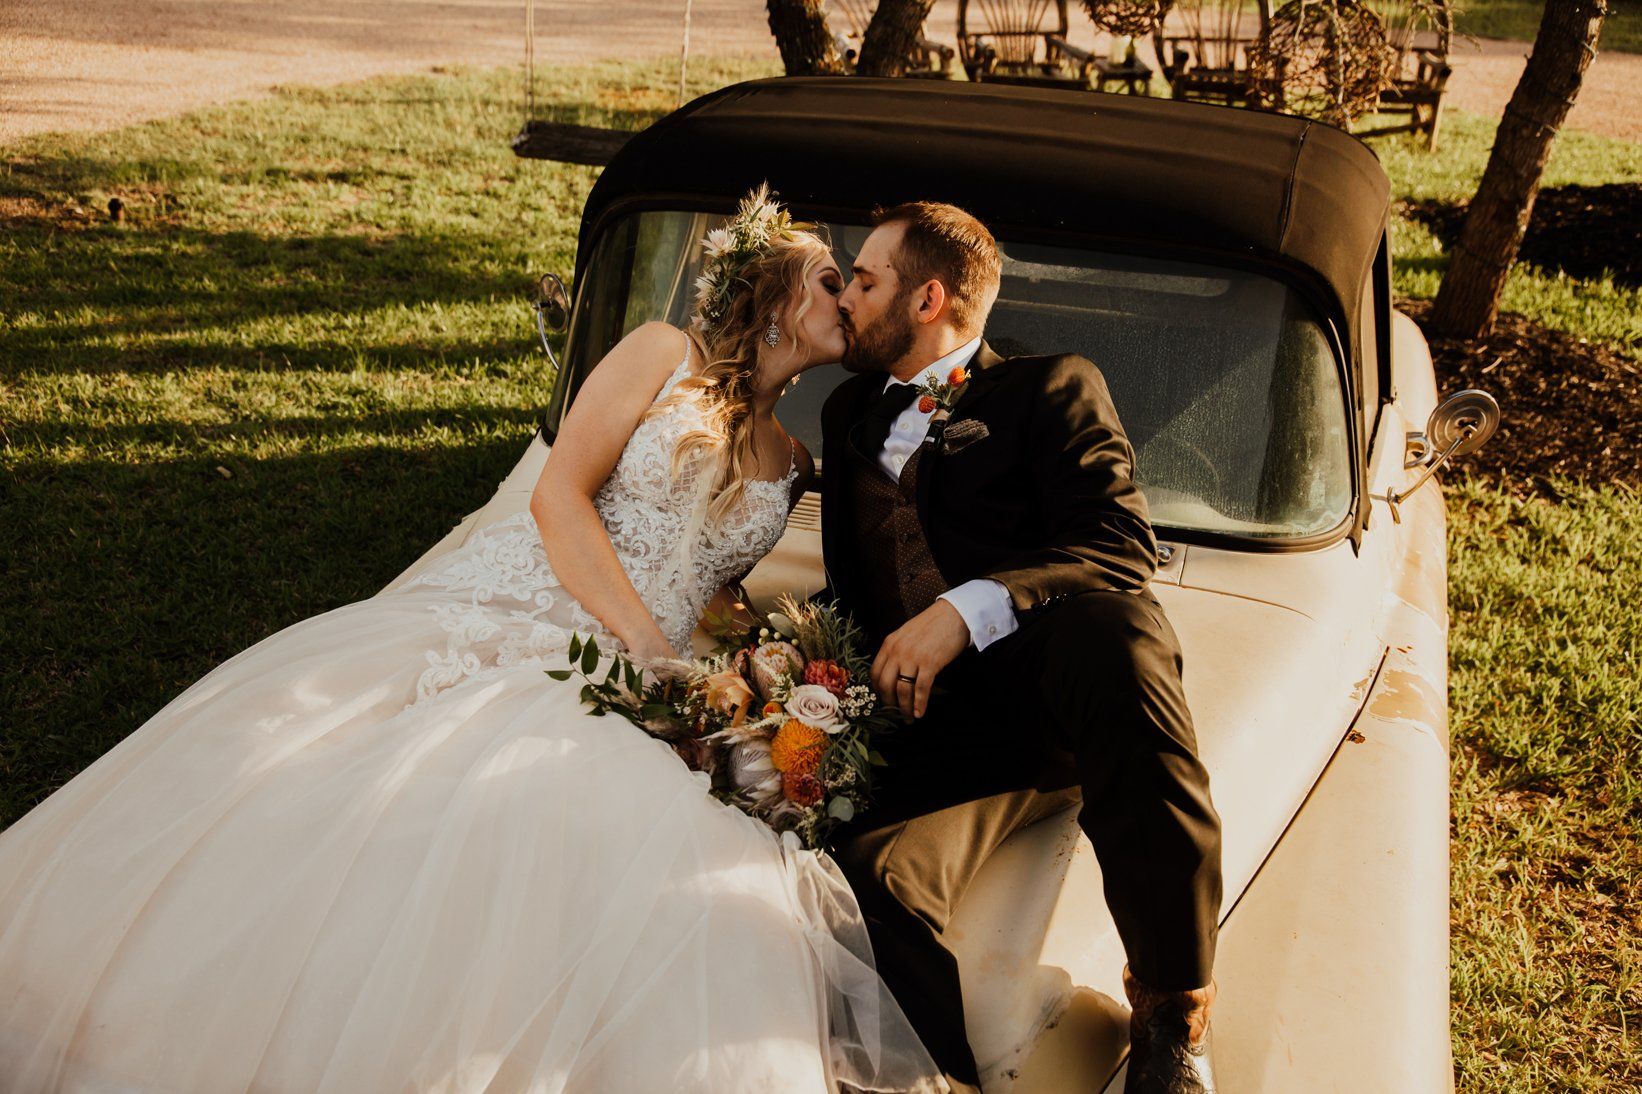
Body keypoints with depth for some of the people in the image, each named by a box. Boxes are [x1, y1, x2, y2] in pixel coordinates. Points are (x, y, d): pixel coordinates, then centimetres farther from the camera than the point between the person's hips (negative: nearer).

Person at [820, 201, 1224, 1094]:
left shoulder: (1050, 391, 13)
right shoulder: (852, 415, 30)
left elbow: (1123, 548, -3)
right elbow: (851, 584, 32)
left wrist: (965, 610, -19)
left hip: (1064, 690, -3)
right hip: (937, 723, 3)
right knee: (873, 879, -30)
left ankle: (1174, 1013, -25)